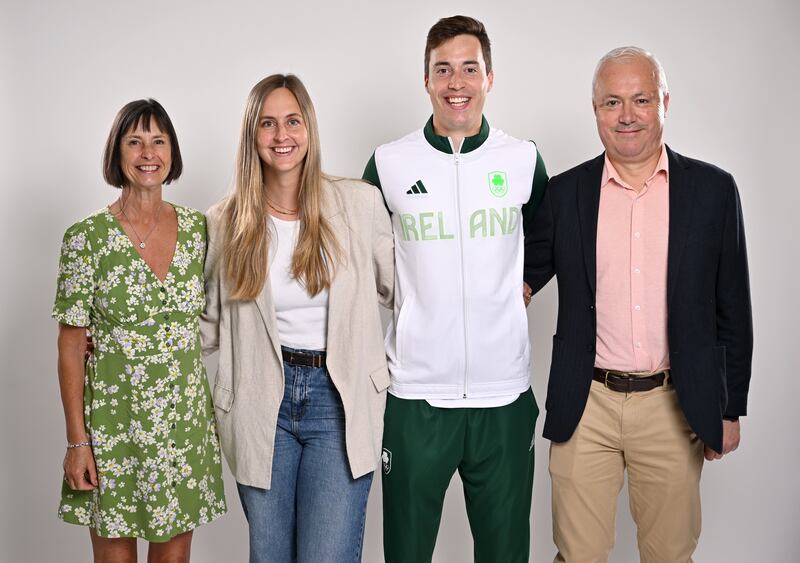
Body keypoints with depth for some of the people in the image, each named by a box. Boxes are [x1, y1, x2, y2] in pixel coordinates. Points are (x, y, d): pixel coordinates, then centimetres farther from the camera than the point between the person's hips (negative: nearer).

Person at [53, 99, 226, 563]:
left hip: (186, 420, 3)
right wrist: (77, 441, -9)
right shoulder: (87, 236, -7)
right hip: (113, 420, -3)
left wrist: (215, 409, 5)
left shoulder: (198, 228, 3)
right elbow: (72, 342, -6)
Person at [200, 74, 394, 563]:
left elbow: (397, 287, 9)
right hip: (262, 404, 2)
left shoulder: (360, 203, -1)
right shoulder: (227, 221, 4)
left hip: (341, 400, -2)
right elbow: (214, 325, 11)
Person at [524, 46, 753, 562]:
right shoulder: (565, 192, 2)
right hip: (585, 407, 0)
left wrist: (731, 408, 4)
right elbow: (526, 278, 10)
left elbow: (732, 309, 4)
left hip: (674, 406, 0)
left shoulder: (713, 190, 0)